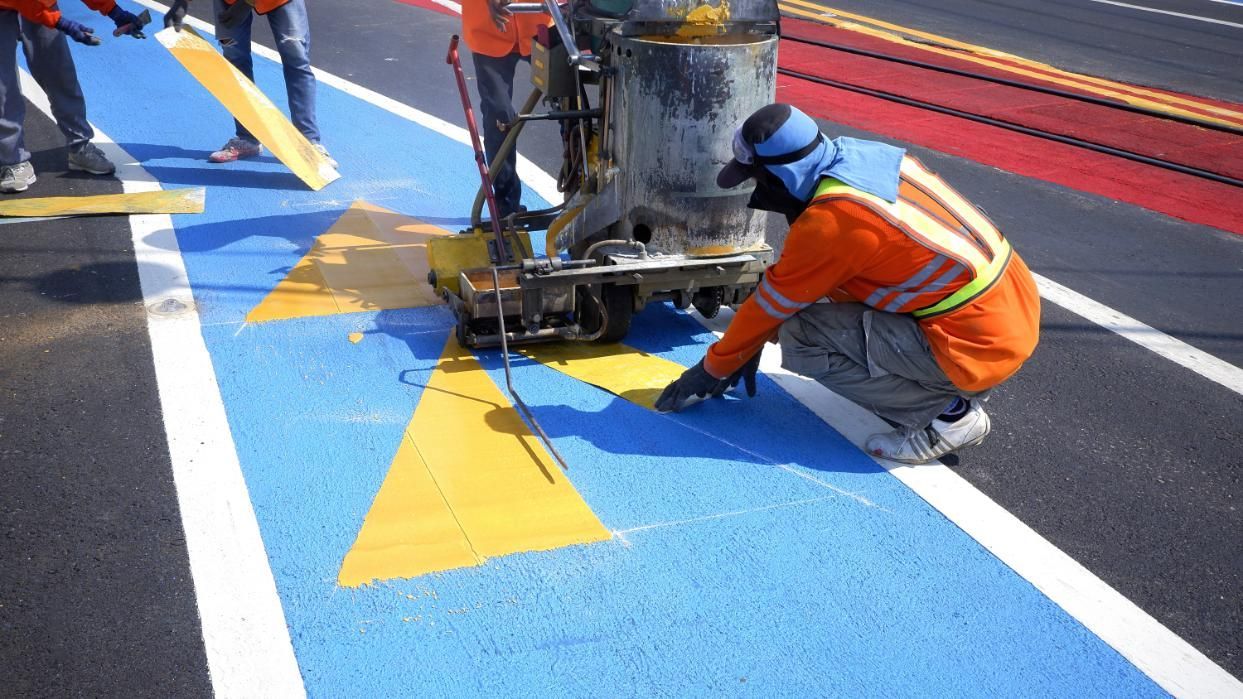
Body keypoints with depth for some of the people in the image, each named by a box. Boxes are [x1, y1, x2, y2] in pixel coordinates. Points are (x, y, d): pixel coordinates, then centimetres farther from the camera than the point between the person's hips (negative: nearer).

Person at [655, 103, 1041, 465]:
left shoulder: (831, 220, -22)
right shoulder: (864, 156, 3)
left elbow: (773, 303, -8)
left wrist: (713, 368, 8)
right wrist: (749, 345, 18)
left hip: (980, 348, -9)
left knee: (801, 338, -8)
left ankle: (947, 415, -2)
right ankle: (957, 394, 16)